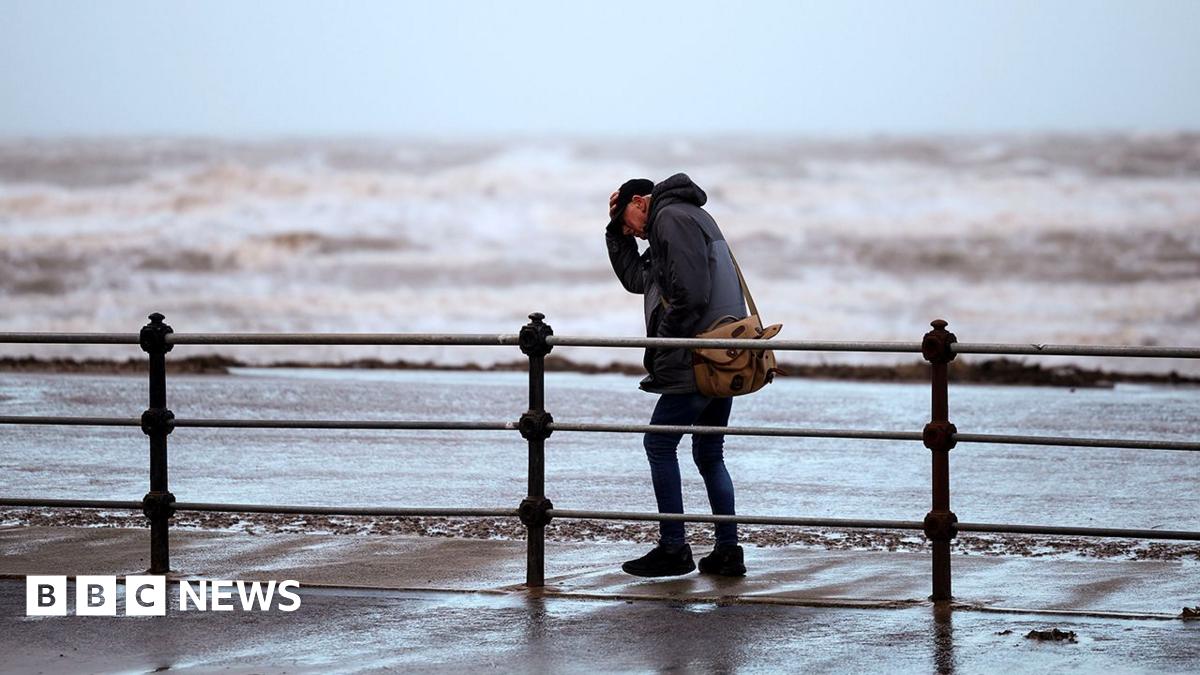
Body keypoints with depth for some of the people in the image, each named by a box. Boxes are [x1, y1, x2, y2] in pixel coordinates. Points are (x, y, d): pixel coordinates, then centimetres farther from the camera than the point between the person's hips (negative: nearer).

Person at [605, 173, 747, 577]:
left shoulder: (672, 218, -9)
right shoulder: (692, 218, 24)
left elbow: (689, 294, -20)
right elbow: (636, 278, 29)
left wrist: (660, 349, -13)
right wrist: (616, 230, 19)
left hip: (697, 360, -10)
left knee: (659, 445, -3)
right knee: (709, 454, 13)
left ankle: (673, 549, -3)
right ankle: (728, 551, 10)